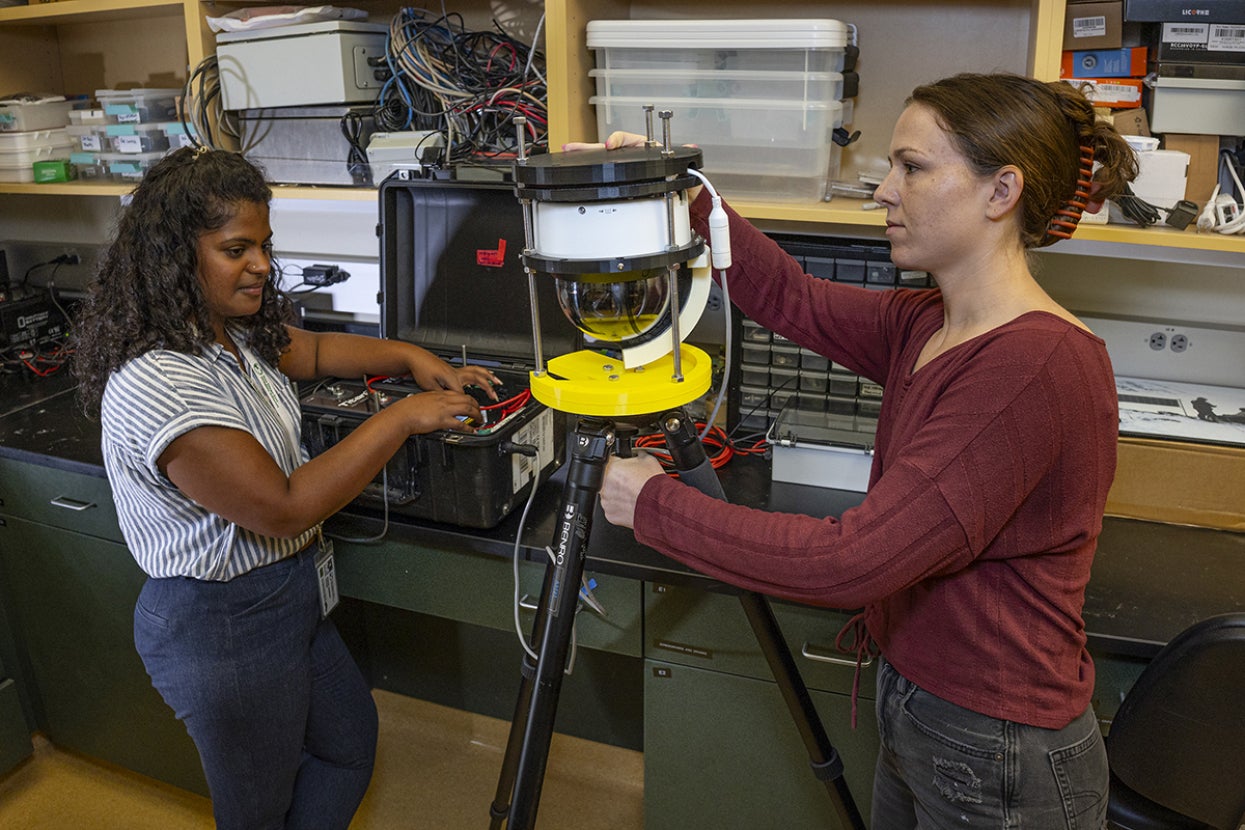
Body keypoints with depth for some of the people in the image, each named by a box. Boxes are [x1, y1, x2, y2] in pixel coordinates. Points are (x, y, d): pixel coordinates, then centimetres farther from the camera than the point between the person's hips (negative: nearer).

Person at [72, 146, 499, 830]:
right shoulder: (156, 384, -30)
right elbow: (285, 508, -30)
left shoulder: (232, 330, 0)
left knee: (351, 740, 24)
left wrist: (411, 358, 5)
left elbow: (310, 350, 20)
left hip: (283, 593, 9)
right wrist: (402, 418, -25)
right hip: (221, 626, -9)